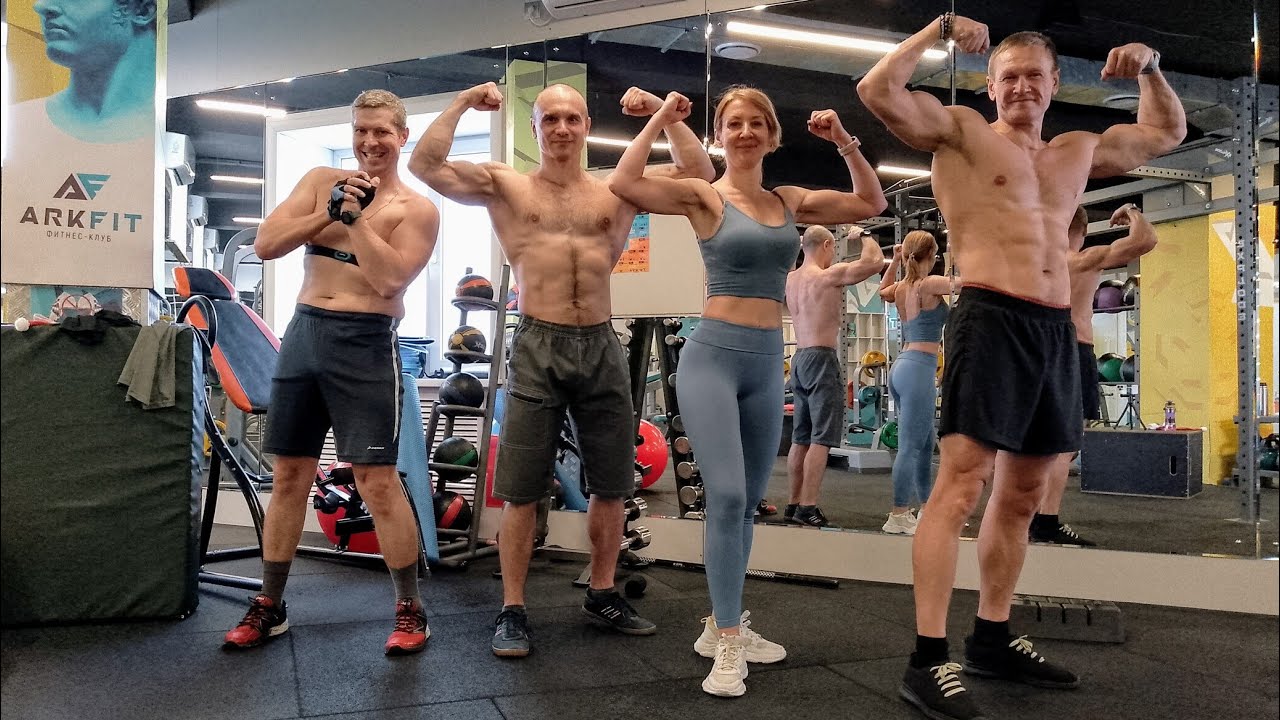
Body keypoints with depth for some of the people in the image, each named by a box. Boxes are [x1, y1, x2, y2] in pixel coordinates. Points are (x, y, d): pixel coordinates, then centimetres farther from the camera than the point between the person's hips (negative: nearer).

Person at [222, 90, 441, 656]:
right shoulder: (321, 181, 12)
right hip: (304, 333, 5)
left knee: (377, 482, -6)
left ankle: (410, 609, 9)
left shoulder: (416, 208, -1)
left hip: (366, 343, -4)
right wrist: (330, 210, -7)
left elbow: (388, 279, -14)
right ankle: (269, 606, 25)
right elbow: (265, 245, 3)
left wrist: (355, 215, -13)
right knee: (289, 476, 11)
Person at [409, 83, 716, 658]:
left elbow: (699, 173, 8)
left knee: (612, 485, 11)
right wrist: (462, 103, -1)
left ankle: (602, 595, 29)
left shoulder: (618, 191, 11)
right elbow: (425, 165, -3)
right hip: (537, 347, -3)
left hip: (602, 347, 3)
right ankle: (512, 610, 14)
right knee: (522, 491, 2)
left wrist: (663, 113, 3)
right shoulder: (505, 186, 6)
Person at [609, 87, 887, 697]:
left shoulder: (790, 201, 12)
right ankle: (728, 645, -4)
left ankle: (724, 625, 26)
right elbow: (623, 183, -16)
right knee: (727, 496, -15)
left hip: (768, 363, 6)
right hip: (712, 356, -6)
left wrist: (845, 144, 9)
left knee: (746, 502, 12)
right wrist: (659, 121, -8)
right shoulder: (704, 196, -2)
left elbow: (871, 203, 18)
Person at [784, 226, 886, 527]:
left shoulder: (791, 279, 11)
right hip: (822, 359, -8)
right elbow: (875, 261, -14)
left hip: (799, 359, 8)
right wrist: (866, 235, 3)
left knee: (801, 439, 13)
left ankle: (794, 502, 19)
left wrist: (801, 243, 31)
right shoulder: (827, 276, -11)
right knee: (821, 440, -7)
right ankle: (807, 508, -10)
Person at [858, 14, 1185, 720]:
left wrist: (1150, 69, 24)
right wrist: (938, 29, -3)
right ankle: (928, 659, -11)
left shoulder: (1079, 151, 23)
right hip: (990, 321, -7)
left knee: (1022, 495, 11)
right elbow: (877, 90, -8)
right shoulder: (961, 131, 5)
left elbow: (1167, 131, 38)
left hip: (1057, 330, 7)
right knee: (960, 485, -14)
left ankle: (992, 638, 22)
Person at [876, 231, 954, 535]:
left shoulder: (900, 287, 12)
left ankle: (926, 508, 26)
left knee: (925, 441, 17)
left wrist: (895, 261, 30)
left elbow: (883, 290, 35)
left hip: (902, 366, 9)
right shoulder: (930, 284, -11)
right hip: (919, 368, -9)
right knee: (910, 445, -7)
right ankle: (898, 517, -4)